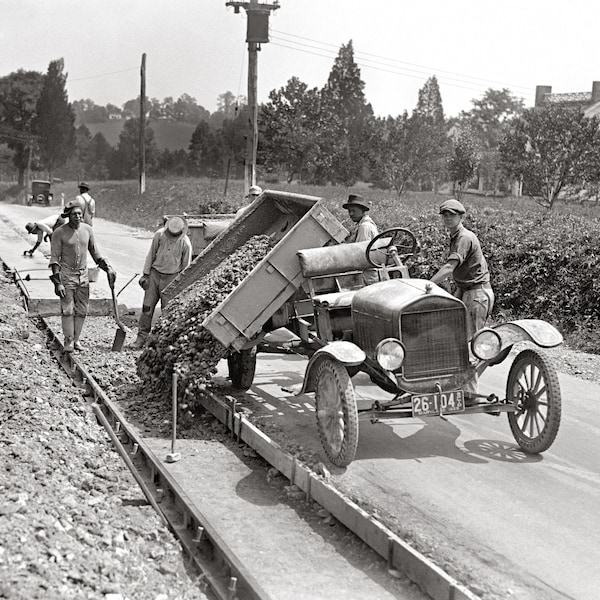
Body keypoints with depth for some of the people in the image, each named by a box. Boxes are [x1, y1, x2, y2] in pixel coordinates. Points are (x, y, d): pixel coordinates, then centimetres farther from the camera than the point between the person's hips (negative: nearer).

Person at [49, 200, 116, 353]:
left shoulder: (87, 230, 2)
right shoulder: (59, 233, -10)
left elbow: (95, 253, 14)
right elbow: (54, 258, -8)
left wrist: (108, 268, 5)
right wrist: (58, 282, -14)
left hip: (83, 275, 4)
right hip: (66, 275, -4)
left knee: (81, 310, 5)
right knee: (67, 310, -4)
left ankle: (76, 339, 16)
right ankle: (68, 341, 6)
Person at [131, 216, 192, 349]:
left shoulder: (185, 243, -12)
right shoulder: (159, 235, -8)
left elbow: (186, 266, -3)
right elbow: (151, 255, 2)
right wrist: (146, 274, 2)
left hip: (171, 278, -2)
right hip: (155, 273, 2)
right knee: (147, 307, 0)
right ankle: (142, 337, 8)